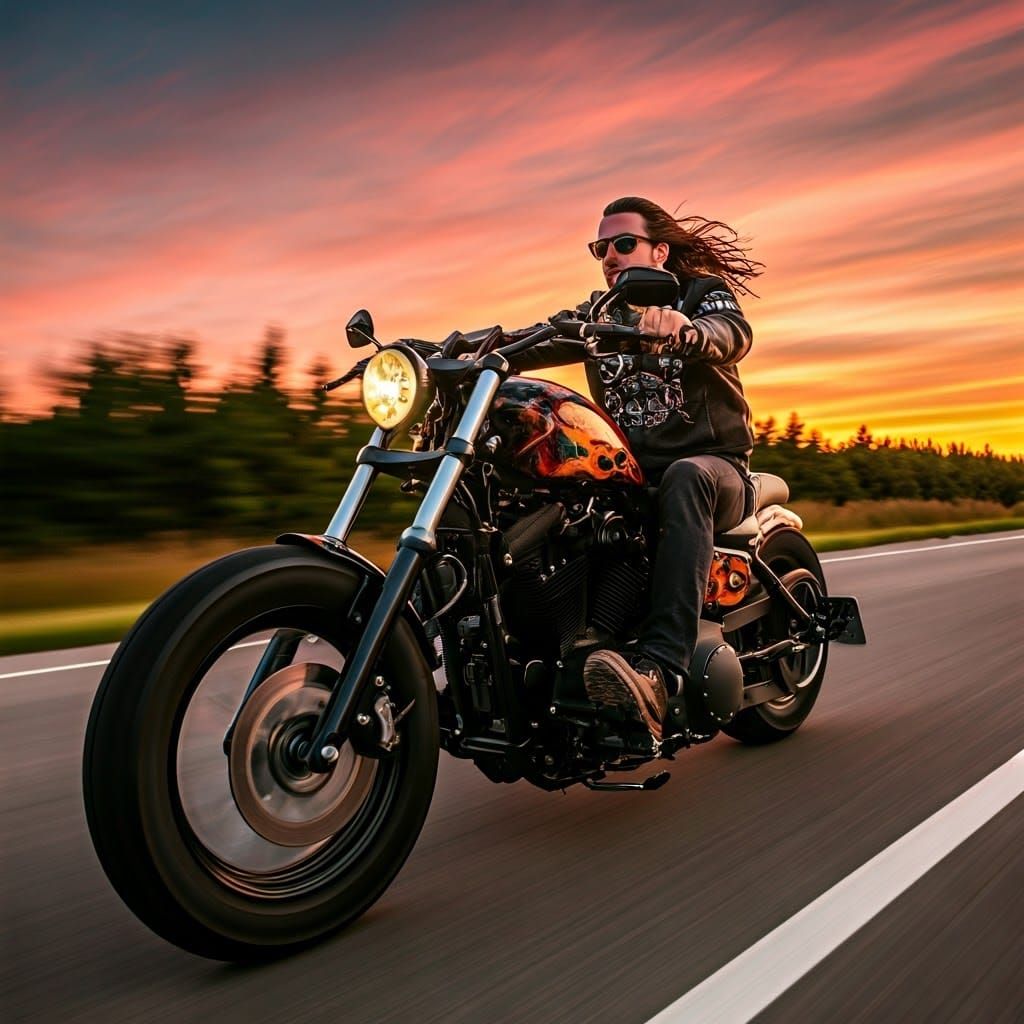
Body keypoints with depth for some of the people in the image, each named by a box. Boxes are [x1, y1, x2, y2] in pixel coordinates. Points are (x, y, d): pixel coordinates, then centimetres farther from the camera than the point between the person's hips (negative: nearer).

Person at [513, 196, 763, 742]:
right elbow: (541, 342, 0)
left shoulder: (703, 292, 5)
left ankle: (661, 669, -51)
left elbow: (733, 333, -20)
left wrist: (686, 329, -44)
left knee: (685, 478, -39)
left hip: (713, 466, -4)